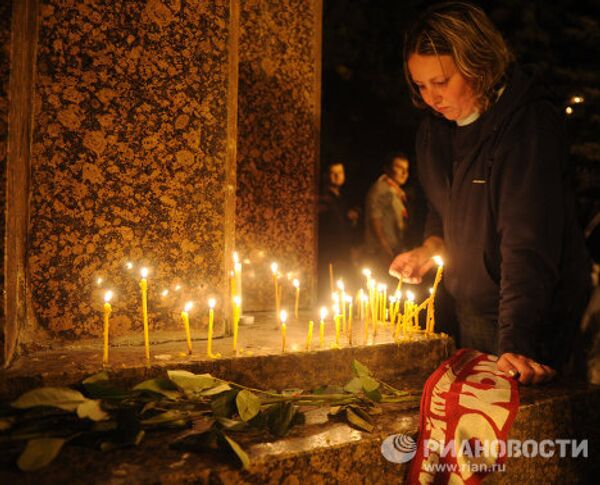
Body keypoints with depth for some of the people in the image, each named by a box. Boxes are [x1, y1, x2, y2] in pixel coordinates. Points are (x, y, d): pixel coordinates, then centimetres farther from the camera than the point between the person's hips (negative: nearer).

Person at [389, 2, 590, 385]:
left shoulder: (530, 124, -22)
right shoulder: (435, 129, 1)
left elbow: (528, 242, -29)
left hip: (535, 316, -7)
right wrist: (432, 246, -7)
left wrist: (515, 342, -33)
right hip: (470, 309, 7)